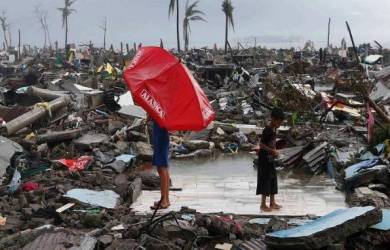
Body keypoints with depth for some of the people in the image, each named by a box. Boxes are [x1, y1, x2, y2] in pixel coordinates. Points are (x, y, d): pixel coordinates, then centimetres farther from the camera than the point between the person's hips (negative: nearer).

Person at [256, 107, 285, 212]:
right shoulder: (267, 130, -20)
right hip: (264, 159, -9)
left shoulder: (274, 129, 7)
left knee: (273, 180, 14)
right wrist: (272, 151, -23)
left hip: (271, 158, 9)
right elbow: (261, 144, -22)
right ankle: (263, 205, 7)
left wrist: (274, 151, 3)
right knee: (265, 180, -2)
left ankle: (272, 202, 24)